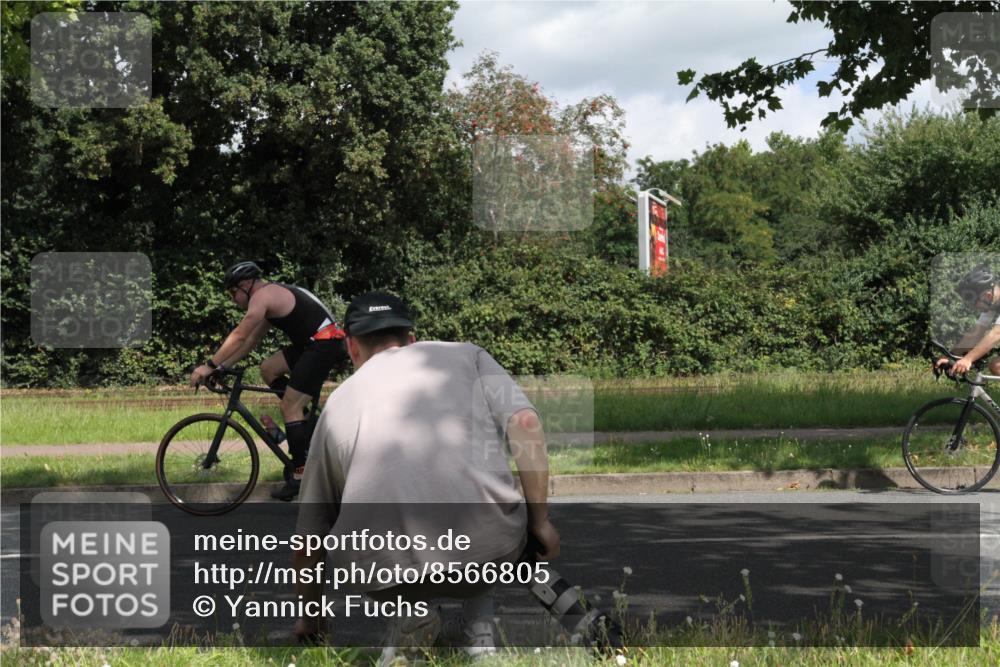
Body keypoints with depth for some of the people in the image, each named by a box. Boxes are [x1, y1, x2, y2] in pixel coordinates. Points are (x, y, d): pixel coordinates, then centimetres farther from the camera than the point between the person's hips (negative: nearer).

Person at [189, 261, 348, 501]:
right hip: (313, 343, 10)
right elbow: (250, 341, 24)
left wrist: (209, 366, -12)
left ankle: (301, 475, -9)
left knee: (289, 408, -8)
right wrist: (222, 366, 19)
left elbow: (239, 336, -15)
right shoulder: (274, 295, 22)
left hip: (324, 344, -10)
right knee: (268, 369, 14)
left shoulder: (263, 296, -9)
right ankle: (307, 424, 14)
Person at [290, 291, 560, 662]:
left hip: (383, 573, 1)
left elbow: (308, 539, 29)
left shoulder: (337, 403, 24)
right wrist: (540, 521, 9)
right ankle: (479, 629, 19)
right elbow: (524, 423, 2)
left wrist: (309, 619, 43)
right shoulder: (465, 354, 21)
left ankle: (409, 613, 12)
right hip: (487, 553, 0)